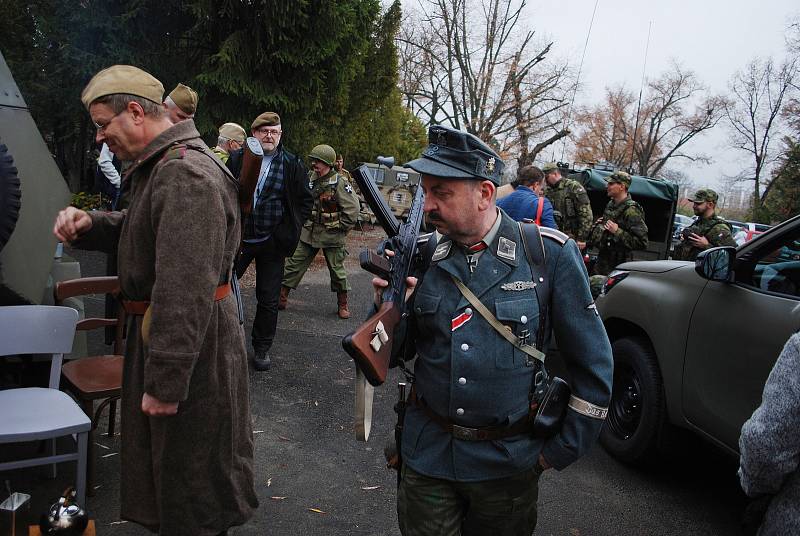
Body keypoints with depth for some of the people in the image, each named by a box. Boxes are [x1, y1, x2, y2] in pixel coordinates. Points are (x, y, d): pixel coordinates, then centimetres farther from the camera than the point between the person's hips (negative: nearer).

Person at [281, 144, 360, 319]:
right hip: (308, 233, 5)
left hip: (331, 236, -5)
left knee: (337, 270, 6)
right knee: (293, 265, 5)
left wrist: (340, 228, -9)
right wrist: (303, 221, 11)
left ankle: (343, 305, 22)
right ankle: (281, 298, 15)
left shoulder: (340, 183, -14)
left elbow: (353, 209, -13)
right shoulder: (310, 180, 5)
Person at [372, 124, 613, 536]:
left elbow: (593, 367, -7)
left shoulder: (550, 254, -14)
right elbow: (399, 351, 3)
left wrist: (561, 451, -3)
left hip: (507, 462, -2)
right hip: (426, 453, 2)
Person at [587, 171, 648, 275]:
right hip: (602, 260, 9)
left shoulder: (631, 211, -17)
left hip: (617, 265, -8)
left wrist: (617, 232, -25)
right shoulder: (611, 204, 11)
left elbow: (642, 243, -23)